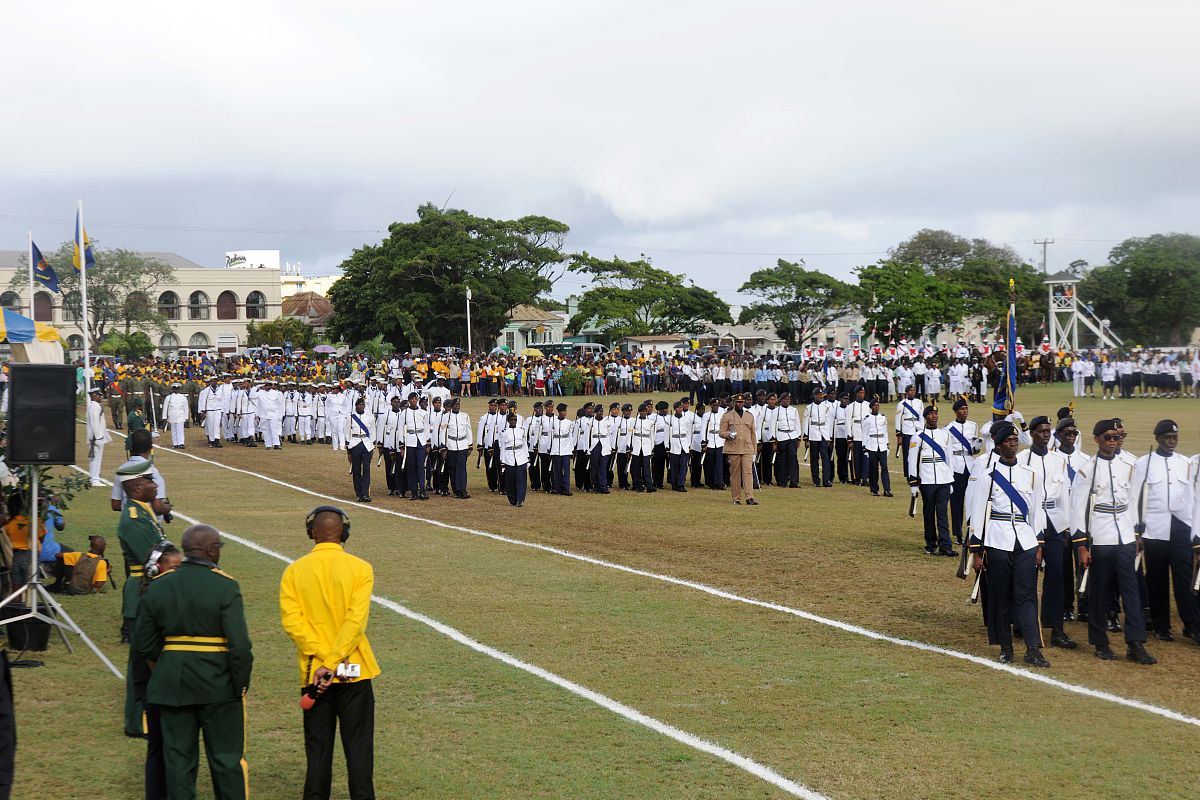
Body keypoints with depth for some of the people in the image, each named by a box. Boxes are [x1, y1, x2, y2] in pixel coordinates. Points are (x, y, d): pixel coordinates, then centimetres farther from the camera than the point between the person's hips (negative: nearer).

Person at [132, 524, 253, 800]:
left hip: (171, 685, 4)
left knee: (178, 759, 10)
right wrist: (241, 683, -6)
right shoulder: (224, 586, -13)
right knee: (227, 759, 7)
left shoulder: (157, 587, 2)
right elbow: (239, 644, -18)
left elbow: (142, 643, 4)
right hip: (217, 684, -4)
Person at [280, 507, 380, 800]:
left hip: (313, 673, 1)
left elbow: (291, 620, -10)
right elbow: (356, 620, -15)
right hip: (354, 671, -1)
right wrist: (334, 663, -16)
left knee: (317, 748, 10)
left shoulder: (294, 571, -1)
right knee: (358, 746, 6)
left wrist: (323, 661, -13)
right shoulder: (360, 569, -5)